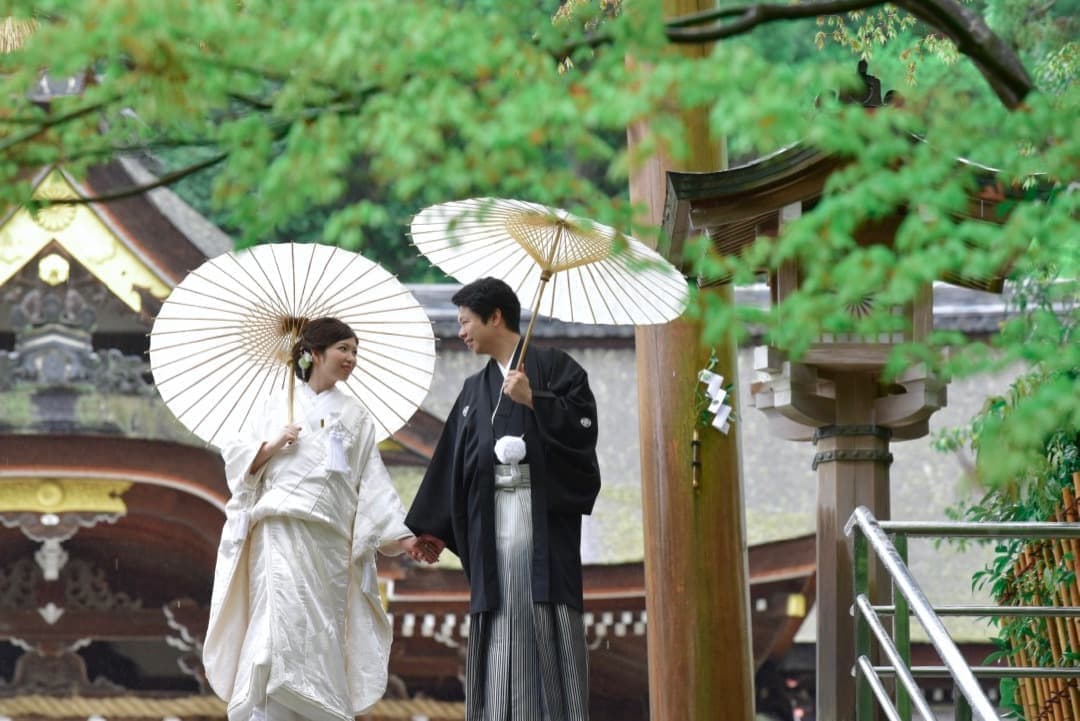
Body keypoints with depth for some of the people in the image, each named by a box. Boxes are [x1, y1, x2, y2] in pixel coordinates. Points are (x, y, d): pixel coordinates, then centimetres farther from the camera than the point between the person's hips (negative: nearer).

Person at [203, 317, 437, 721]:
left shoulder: (355, 416, 15)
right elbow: (237, 459, 12)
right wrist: (273, 446, -6)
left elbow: (374, 481, 9)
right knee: (283, 625, -13)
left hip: (329, 539, 2)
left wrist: (401, 536, 0)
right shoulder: (278, 405, 13)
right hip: (280, 533, -2)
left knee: (321, 635, -2)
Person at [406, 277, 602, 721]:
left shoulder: (551, 366, 3)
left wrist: (533, 401, -17)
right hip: (492, 520, 5)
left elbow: (583, 422, -9)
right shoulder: (474, 389, 20)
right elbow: (452, 462, 18)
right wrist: (433, 527, 16)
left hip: (543, 513, -5)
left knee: (548, 621, -10)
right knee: (500, 629, -1)